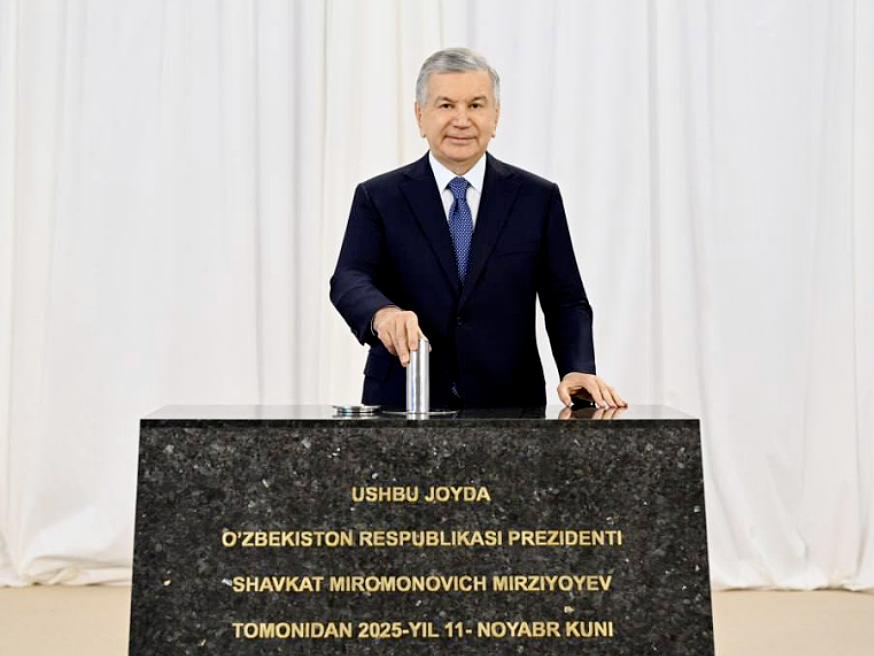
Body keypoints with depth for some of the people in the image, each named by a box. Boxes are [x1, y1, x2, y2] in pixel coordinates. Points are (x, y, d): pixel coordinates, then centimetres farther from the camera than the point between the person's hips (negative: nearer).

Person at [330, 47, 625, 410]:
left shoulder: (538, 198, 7)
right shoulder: (378, 198, 5)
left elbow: (565, 301, 5)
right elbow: (349, 280, -9)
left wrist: (578, 370, -14)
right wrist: (384, 312, -32)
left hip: (506, 409, 1)